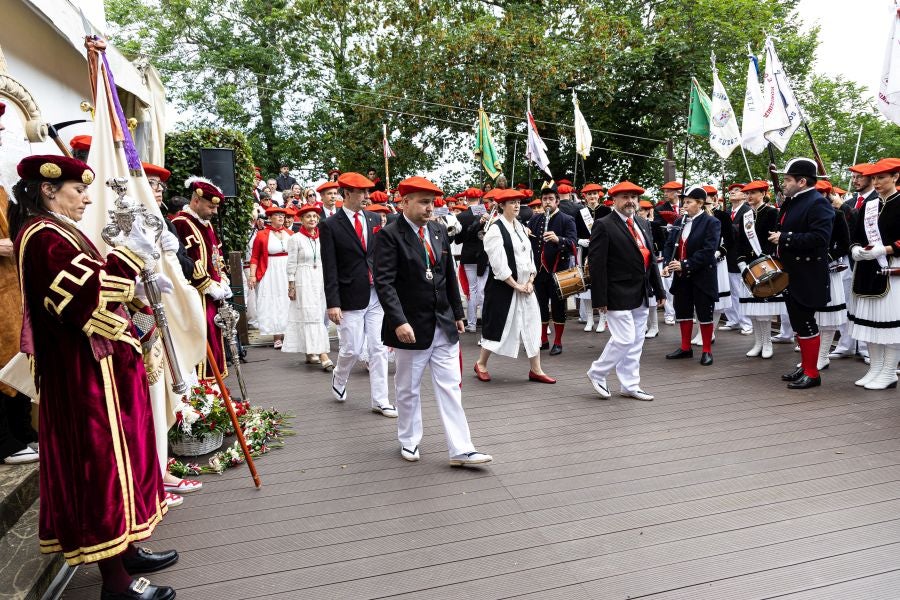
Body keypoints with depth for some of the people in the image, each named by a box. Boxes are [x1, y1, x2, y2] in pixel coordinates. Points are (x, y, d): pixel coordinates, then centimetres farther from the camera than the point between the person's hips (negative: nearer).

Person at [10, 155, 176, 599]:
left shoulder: (54, 233, 17)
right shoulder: (43, 237, -16)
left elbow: (87, 290, 20)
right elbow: (90, 294, -26)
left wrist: (141, 285, 10)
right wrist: (131, 254, -21)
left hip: (93, 370, 10)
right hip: (84, 375, -10)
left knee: (110, 458, 16)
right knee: (101, 462, -3)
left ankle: (124, 551, 30)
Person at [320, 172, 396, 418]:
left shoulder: (374, 219, 9)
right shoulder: (330, 225, -5)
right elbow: (330, 268, -8)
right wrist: (332, 303, -13)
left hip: (377, 294, 4)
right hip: (351, 297, -4)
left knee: (378, 349, 6)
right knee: (353, 349, 3)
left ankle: (380, 401, 15)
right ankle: (339, 377, 35)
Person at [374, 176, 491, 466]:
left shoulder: (439, 231, 7)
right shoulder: (390, 235, -11)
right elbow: (384, 282, -18)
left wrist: (458, 313, 13)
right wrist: (399, 321, -26)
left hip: (444, 324, 5)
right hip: (412, 326, -5)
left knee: (450, 387, 5)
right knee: (408, 389, 13)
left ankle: (461, 450, 10)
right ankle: (409, 441, 32)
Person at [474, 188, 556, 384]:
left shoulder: (521, 227, 11)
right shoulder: (496, 229, -12)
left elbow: (530, 256, 12)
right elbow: (498, 264, -17)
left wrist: (530, 281, -1)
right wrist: (515, 285, -15)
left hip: (525, 286, 7)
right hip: (503, 287, -7)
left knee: (532, 325, 5)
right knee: (498, 325, 3)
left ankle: (536, 370, 13)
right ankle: (481, 364, 22)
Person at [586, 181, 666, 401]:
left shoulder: (643, 224, 14)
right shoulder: (604, 226, -10)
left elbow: (650, 259, 17)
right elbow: (596, 264, -14)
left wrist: (659, 290, 13)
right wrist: (600, 298, -17)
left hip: (641, 295, 8)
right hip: (619, 295, -8)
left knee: (636, 342, 12)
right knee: (624, 339, -8)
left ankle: (630, 385, 23)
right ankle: (597, 373, 13)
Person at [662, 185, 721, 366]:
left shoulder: (711, 222, -10)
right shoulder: (679, 221, 10)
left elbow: (708, 250, -19)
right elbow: (669, 244, 8)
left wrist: (686, 265, -23)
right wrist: (667, 264, -9)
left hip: (702, 276, -6)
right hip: (681, 276, 6)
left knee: (704, 313, 2)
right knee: (683, 311, 12)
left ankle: (707, 350, 13)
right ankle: (685, 348, 25)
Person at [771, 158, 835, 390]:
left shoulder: (818, 203, -15)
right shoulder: (791, 203, 15)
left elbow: (820, 238, -26)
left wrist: (785, 239, -23)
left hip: (807, 278, -10)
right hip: (792, 275, 10)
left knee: (806, 323, -4)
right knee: (799, 323, 15)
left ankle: (812, 373, 6)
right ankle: (804, 366, 26)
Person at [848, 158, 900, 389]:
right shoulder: (867, 206, 13)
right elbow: (857, 236, 14)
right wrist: (856, 250, -6)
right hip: (868, 271, 6)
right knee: (871, 320, 9)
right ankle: (875, 369, 18)